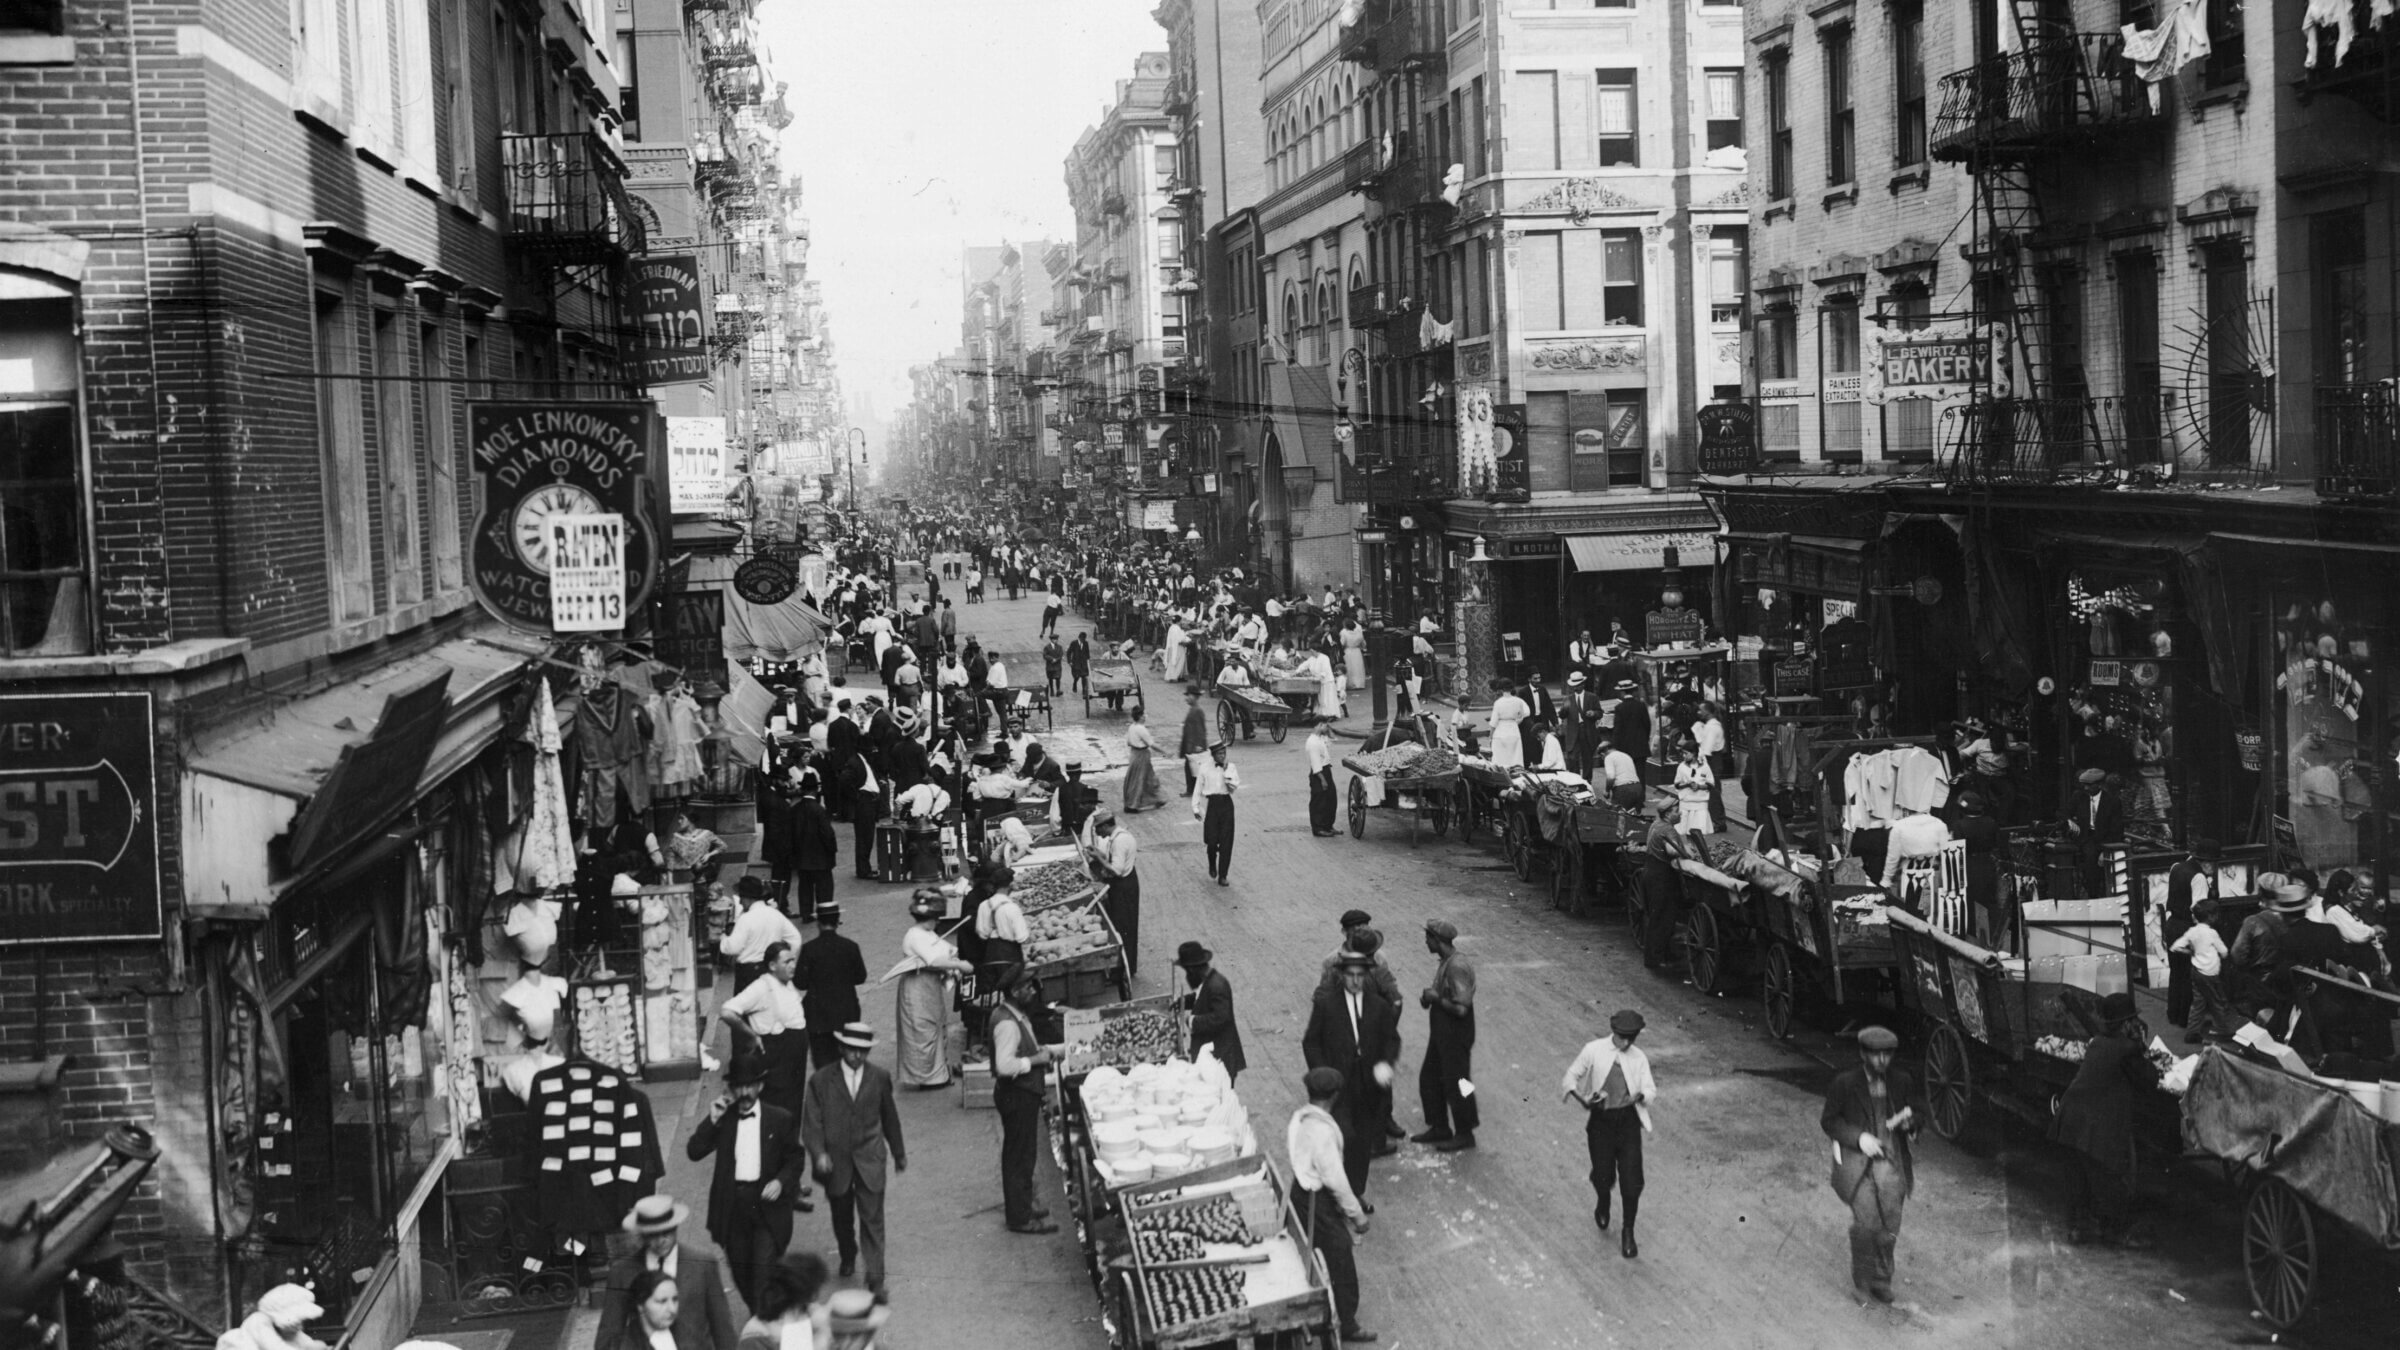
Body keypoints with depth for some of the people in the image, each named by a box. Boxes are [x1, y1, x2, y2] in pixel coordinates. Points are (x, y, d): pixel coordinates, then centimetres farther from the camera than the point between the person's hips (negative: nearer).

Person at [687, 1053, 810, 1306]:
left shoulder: (780, 1120, 0)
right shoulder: (722, 1119, 4)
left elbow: (795, 1159, 6)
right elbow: (694, 1152, -4)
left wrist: (781, 1182, -13)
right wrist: (712, 1121, -14)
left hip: (766, 1203, -3)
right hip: (731, 1205, 3)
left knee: (763, 1271, -13)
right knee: (740, 1273, 12)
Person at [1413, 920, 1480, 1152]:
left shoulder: (1458, 967, -24)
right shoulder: (1444, 963, 7)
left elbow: (1460, 1008, -28)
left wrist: (1436, 998, -17)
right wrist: (1429, 997, 2)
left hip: (1456, 1037, -10)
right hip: (1441, 1033, 10)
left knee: (1455, 1084, 1)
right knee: (1429, 1078, 16)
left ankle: (1465, 1134, 14)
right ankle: (1440, 1128, 28)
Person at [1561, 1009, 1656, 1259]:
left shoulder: (1638, 1058, 1)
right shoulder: (1593, 1050, -5)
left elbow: (1650, 1091, -2)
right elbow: (1572, 1077, 0)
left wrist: (1640, 1095, -26)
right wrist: (1582, 1100, -18)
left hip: (1628, 1119, 1)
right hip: (1600, 1119, -1)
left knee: (1632, 1180, -4)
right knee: (1603, 1175, 1)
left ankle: (1628, 1233, 14)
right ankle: (1602, 1203, 40)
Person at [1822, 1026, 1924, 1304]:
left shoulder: (1902, 1082, 6)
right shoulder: (1845, 1083, -3)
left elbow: (1916, 1121, 15)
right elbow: (1828, 1121, 2)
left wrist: (1910, 1122, -10)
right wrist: (1859, 1137, -12)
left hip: (1892, 1162, 3)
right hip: (1856, 1160, -3)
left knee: (1889, 1226, 0)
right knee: (1866, 1222, -15)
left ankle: (1880, 1280, 21)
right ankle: (1861, 1279, 6)